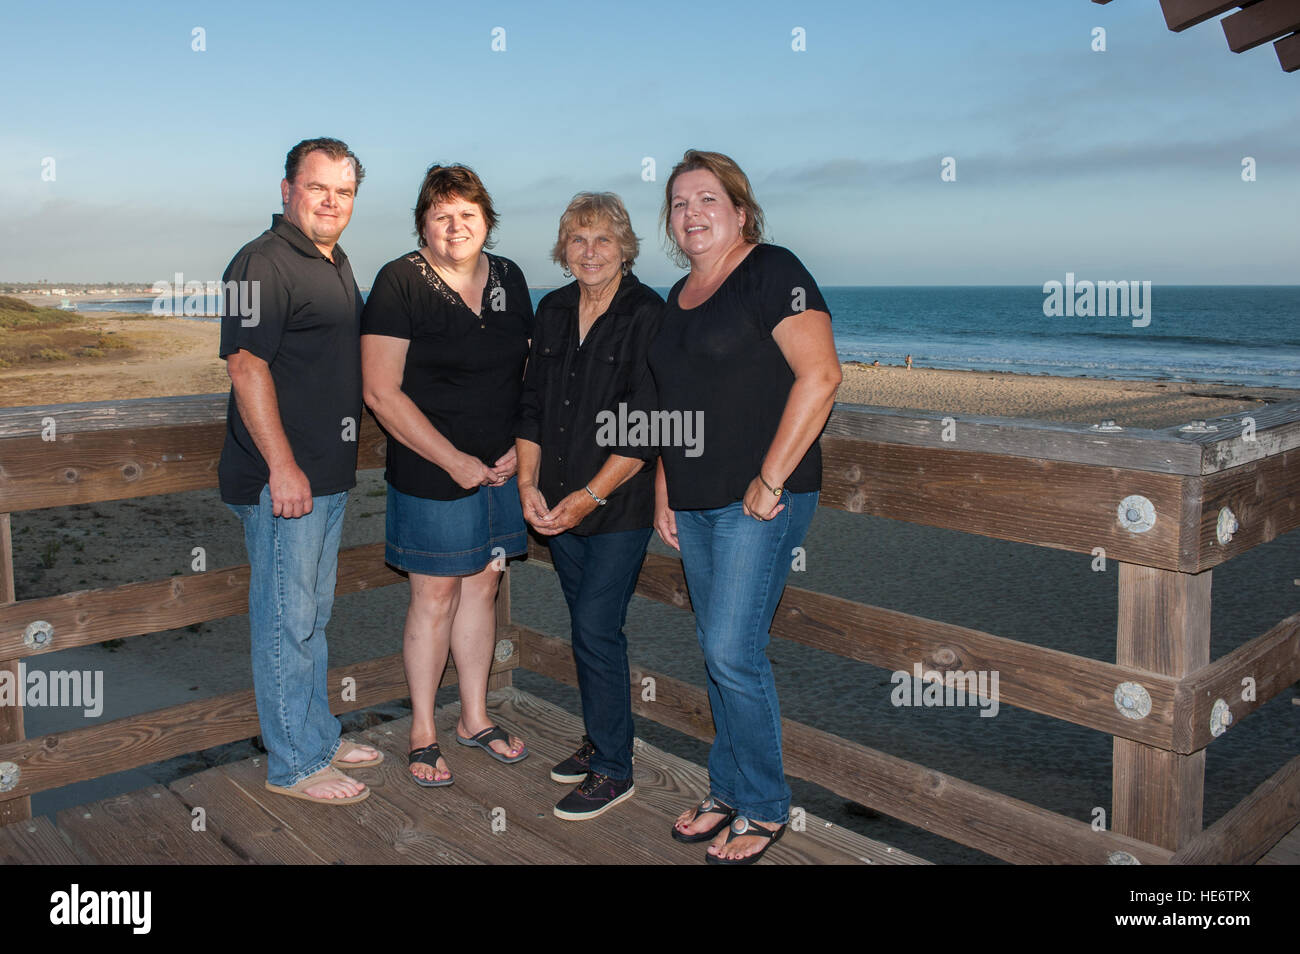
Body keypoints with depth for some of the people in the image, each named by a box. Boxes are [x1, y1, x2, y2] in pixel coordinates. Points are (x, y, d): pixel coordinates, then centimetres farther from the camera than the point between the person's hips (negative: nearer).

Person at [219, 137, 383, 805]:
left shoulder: (335, 264, 17)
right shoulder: (263, 263, -12)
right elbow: (246, 366, -19)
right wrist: (282, 466, -22)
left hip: (329, 475, 9)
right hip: (283, 479, -9)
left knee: (313, 615, 18)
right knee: (286, 620, 0)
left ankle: (320, 738, 31)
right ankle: (294, 765, 12)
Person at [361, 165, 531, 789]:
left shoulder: (509, 279, 7)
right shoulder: (400, 283, -10)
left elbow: (529, 371, 15)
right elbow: (381, 393, -15)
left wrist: (520, 445, 0)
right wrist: (455, 460, -15)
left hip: (502, 466, 5)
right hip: (431, 473, -5)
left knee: (482, 587, 14)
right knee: (435, 598, 4)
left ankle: (474, 719, 30)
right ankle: (423, 732, 22)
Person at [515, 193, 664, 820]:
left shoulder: (647, 316, -10)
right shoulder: (553, 310, 8)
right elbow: (532, 404, 10)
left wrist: (590, 495, -17)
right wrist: (528, 484, -1)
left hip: (619, 507, -6)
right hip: (557, 504, 6)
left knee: (596, 630, -5)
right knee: (586, 627, 15)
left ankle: (613, 769, 10)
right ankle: (600, 740, 32)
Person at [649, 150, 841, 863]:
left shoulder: (772, 272, -8)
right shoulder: (679, 298, 16)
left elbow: (819, 376, -18)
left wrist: (770, 481, -19)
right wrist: (663, 493, 14)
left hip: (760, 501, -8)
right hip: (695, 503, 8)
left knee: (733, 652, -8)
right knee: (717, 650, 13)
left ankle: (764, 809, 11)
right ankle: (727, 791, 28)